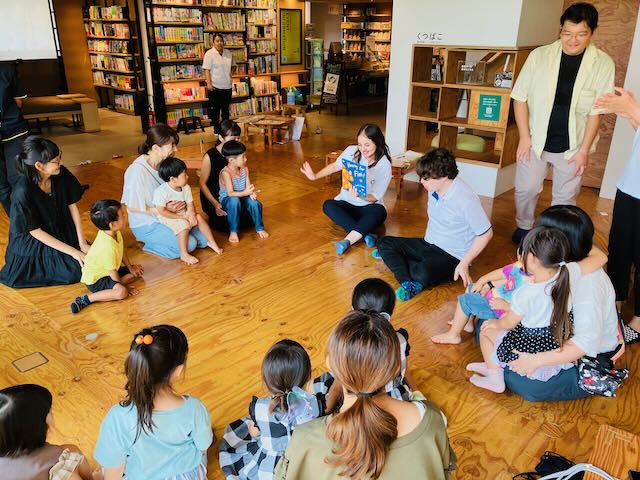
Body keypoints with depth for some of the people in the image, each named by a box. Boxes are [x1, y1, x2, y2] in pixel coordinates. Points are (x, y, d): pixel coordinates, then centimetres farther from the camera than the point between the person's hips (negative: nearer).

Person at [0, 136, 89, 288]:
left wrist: (82, 244, -10)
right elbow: (35, 231, -22)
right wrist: (72, 251, -22)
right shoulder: (23, 192, -30)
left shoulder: (61, 175, -16)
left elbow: (73, 207, -6)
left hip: (60, 231, 6)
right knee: (75, 270, -18)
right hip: (31, 242, -5)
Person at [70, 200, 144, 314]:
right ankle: (85, 299, -20)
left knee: (138, 271, 12)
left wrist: (130, 268, 10)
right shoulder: (107, 247, -35)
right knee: (121, 292, -31)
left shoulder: (115, 232, -10)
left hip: (107, 271, 10)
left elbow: (121, 251, 7)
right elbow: (113, 272, -24)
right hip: (95, 279, -9)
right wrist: (123, 286, -10)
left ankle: (112, 286, 2)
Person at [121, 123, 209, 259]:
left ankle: (157, 239, 13)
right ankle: (150, 244, 2)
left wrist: (180, 204, -12)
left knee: (203, 240, 0)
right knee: (189, 244, -20)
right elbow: (132, 208, -19)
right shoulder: (137, 170, -25)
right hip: (146, 224, -7)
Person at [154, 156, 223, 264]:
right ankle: (184, 254, -22)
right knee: (184, 225, -29)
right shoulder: (161, 191, -25)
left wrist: (191, 214, -24)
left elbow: (190, 204, -1)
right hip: (167, 218, -7)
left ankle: (211, 242, 7)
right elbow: (162, 211, -25)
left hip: (183, 215, 7)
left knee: (199, 217, -7)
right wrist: (181, 217, -23)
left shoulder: (186, 188, -4)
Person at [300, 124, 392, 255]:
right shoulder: (352, 151, -8)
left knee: (379, 211, -37)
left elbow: (375, 196, -16)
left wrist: (360, 196, -36)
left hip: (369, 206, -3)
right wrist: (315, 176, -5)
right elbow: (335, 166, 9)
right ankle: (365, 234, -39)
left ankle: (348, 240, -47)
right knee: (328, 205, -29)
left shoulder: (384, 165, -15)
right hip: (347, 204, 3)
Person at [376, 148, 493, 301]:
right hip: (429, 244, 8)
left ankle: (394, 258, -11)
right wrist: (428, 240, 12)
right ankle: (409, 284, -27)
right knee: (384, 243, -9)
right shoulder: (434, 188, -2)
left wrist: (464, 264, -17)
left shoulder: (465, 199, -24)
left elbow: (486, 234, -15)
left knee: (425, 274, -39)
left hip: (452, 256, -8)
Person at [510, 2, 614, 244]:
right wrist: (524, 137, -8)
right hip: (535, 140, 1)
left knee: (565, 198, 12)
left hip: (572, 146, 0)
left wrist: (584, 149, -8)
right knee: (526, 189, 12)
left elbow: (596, 111, -5)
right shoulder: (539, 55, -7)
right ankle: (523, 228, 38)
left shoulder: (603, 64, -8)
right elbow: (520, 97, -4)